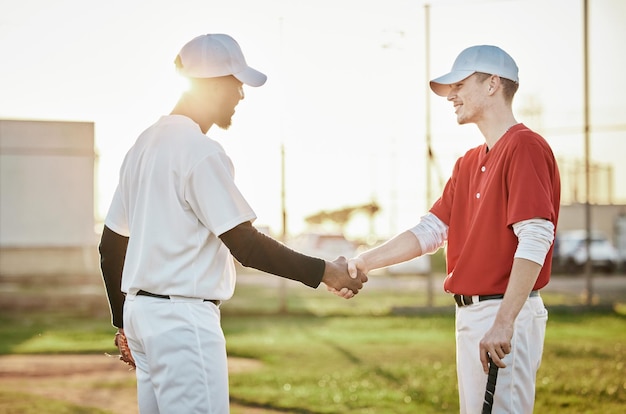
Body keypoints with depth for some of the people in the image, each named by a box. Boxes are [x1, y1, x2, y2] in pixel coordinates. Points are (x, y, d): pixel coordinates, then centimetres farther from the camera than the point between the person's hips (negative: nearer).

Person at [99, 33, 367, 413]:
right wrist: (324, 271, -11)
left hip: (139, 311, 10)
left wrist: (124, 321, 25)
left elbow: (111, 244, 18)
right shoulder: (201, 152, -14)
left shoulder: (145, 144, 14)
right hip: (184, 318, -10)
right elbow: (245, 244, -17)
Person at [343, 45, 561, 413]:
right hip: (471, 312, 10)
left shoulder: (525, 147, -12)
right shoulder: (469, 163, 18)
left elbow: (535, 240, -20)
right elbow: (430, 231, 18)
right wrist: (363, 263, 8)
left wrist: (503, 324, -26)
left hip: (506, 312, -10)